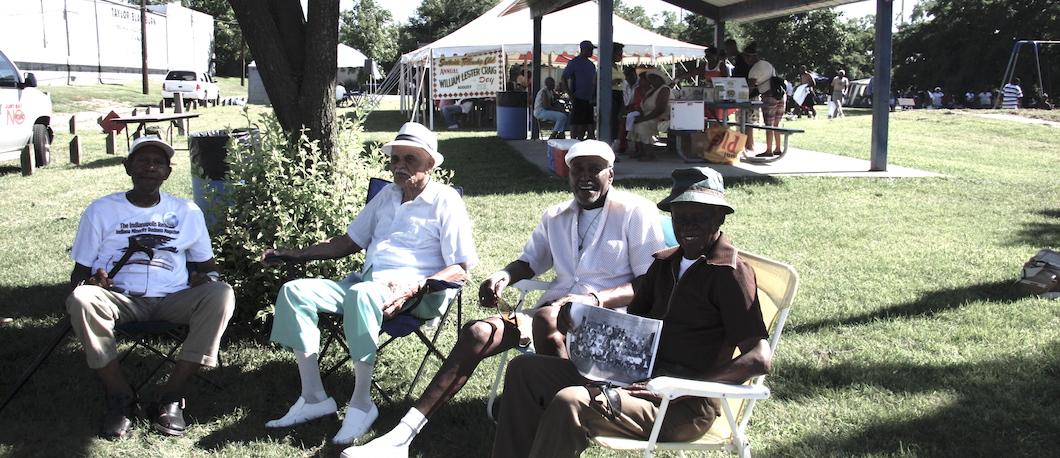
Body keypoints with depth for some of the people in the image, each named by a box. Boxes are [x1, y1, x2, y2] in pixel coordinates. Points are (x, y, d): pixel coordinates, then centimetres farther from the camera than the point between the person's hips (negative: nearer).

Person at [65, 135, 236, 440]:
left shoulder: (187, 212, 13)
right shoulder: (102, 210, 10)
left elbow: (206, 266, 17)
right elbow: (80, 271, 10)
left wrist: (206, 278, -9)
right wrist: (89, 282, -16)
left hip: (174, 300, 1)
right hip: (121, 299, -1)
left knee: (222, 294, -29)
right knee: (82, 298, -34)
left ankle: (171, 396, -23)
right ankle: (120, 396, -17)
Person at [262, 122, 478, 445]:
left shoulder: (445, 201, 0)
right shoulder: (387, 196, 22)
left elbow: (460, 268, -7)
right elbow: (350, 242, 29)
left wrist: (413, 288, -23)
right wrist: (295, 255, 20)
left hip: (418, 292, -7)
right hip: (367, 281, 7)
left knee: (359, 295, -39)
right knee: (295, 291, -14)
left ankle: (361, 403, -26)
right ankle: (313, 398, -14)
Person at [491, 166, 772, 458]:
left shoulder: (730, 272, -11)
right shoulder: (665, 262, 14)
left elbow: (760, 359, -19)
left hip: (688, 406, -9)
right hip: (641, 376, 9)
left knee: (569, 403, -31)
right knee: (524, 370, 4)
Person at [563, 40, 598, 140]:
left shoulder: (590, 64, 16)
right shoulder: (574, 62, -5)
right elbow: (564, 78, -8)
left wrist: (594, 96, 12)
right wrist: (571, 94, -13)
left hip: (589, 99, 7)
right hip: (578, 98, -7)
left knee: (587, 122, 7)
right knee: (576, 122, -4)